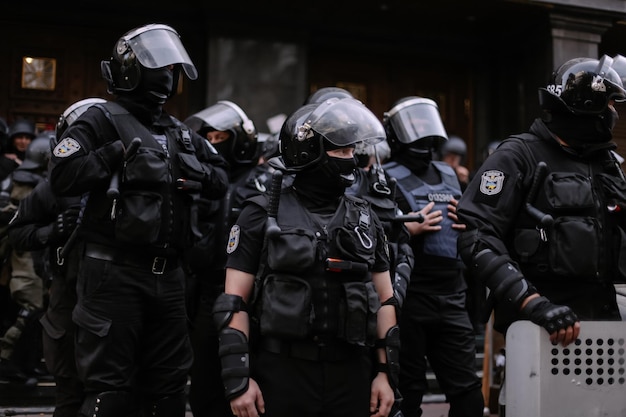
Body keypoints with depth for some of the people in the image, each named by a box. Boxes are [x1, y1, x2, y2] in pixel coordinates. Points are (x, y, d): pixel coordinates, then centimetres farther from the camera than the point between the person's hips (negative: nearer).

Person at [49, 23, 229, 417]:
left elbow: (221, 181, 18)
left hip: (169, 275, 7)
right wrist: (118, 153, -14)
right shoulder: (104, 120, -4)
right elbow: (63, 177, -15)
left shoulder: (181, 133, 17)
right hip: (115, 272, -6)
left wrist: (193, 171, -1)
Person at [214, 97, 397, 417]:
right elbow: (235, 302, -4)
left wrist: (385, 372, 5)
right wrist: (238, 378, -10)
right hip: (282, 370, -3)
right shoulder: (264, 215, -2)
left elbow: (384, 301, 11)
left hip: (351, 372, 4)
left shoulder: (364, 218, 10)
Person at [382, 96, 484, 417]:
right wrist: (408, 229, -21)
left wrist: (468, 224, 5)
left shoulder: (449, 176, 17)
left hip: (453, 300, 6)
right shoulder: (386, 179, -3)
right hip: (408, 301, -5)